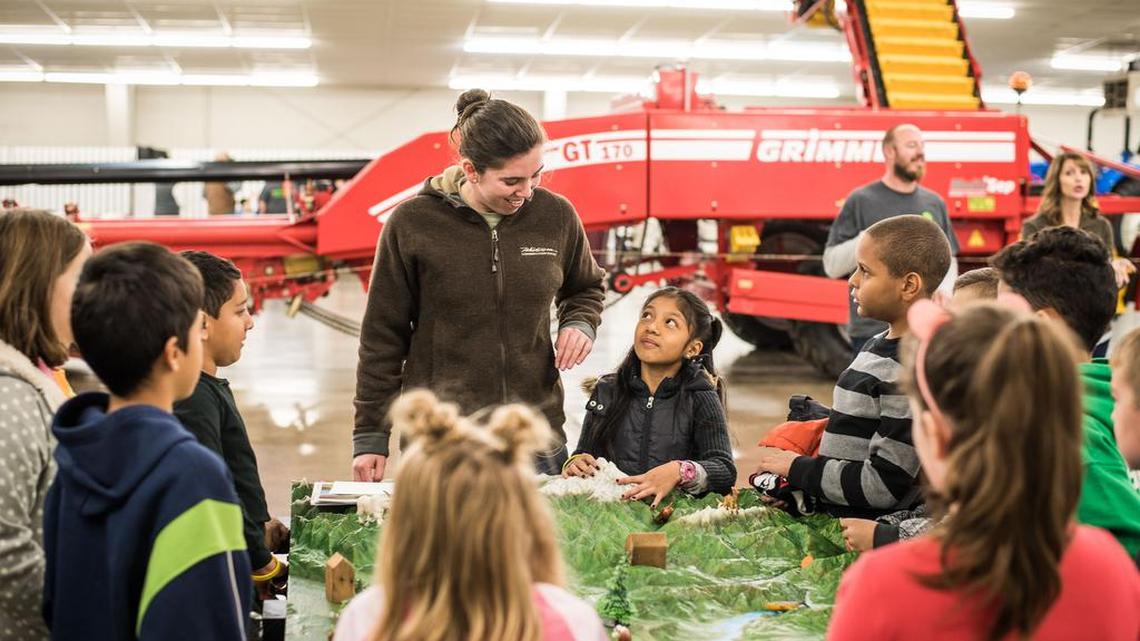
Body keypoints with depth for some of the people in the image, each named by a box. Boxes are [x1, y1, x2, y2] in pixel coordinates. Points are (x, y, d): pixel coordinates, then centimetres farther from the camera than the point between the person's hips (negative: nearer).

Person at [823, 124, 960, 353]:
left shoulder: (934, 203, 11)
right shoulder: (861, 201, -2)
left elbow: (948, 260, 18)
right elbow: (831, 265, -5)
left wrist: (944, 291, -2)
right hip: (873, 332, -4)